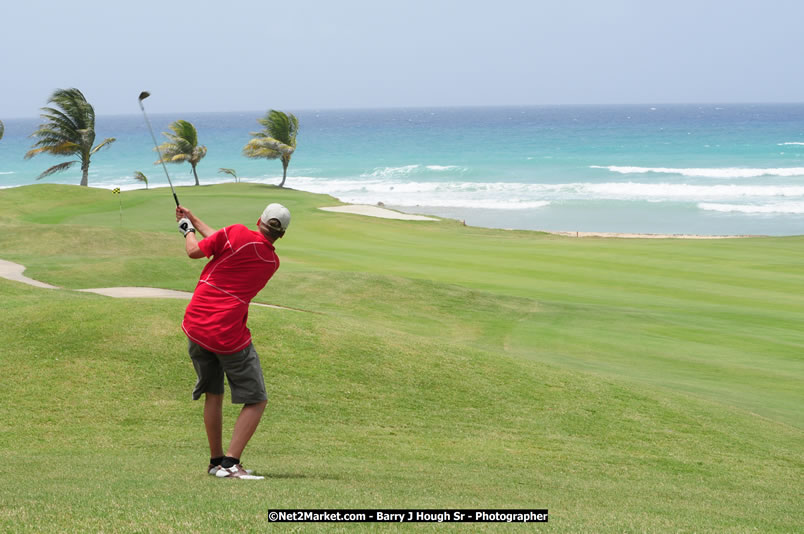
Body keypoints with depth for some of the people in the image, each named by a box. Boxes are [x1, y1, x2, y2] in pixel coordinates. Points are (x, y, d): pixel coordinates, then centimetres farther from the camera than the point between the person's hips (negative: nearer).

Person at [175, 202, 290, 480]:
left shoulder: (238, 233, -5)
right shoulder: (272, 262, 6)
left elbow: (195, 251, 2)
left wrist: (188, 228, 23)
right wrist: (195, 220, 25)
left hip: (195, 326, 2)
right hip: (230, 335, -2)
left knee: (213, 394, 18)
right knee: (256, 401, 6)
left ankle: (216, 460, 23)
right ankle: (230, 463, -7)